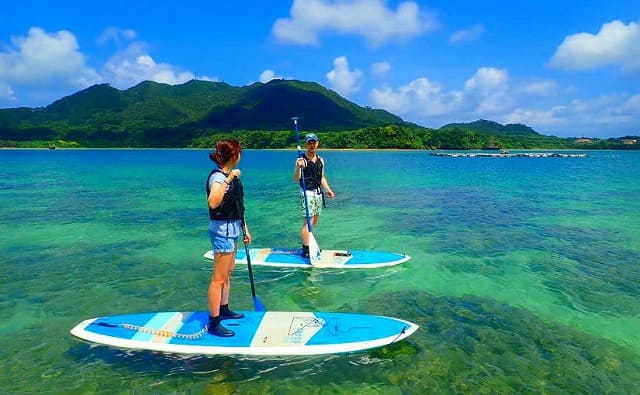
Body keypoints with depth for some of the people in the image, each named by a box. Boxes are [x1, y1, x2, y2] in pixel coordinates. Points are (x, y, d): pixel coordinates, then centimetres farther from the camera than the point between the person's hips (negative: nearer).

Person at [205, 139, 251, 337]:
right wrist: (228, 180, -39)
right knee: (219, 278, -4)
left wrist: (244, 228, 20)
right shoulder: (218, 177, -19)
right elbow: (213, 203, -39)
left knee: (228, 273, 21)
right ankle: (213, 323, 5)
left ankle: (224, 309, 36)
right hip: (222, 229, -10)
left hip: (232, 228, 10)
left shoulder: (230, 175, 10)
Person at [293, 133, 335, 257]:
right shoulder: (301, 160, -10)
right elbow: (296, 179, -17)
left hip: (318, 192, 7)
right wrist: (298, 167, -34)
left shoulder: (320, 160, 11)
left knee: (315, 220, 12)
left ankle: (311, 244, 26)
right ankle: (306, 250, -5)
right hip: (307, 193, -7)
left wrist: (328, 189, 9)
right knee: (308, 221, -10)